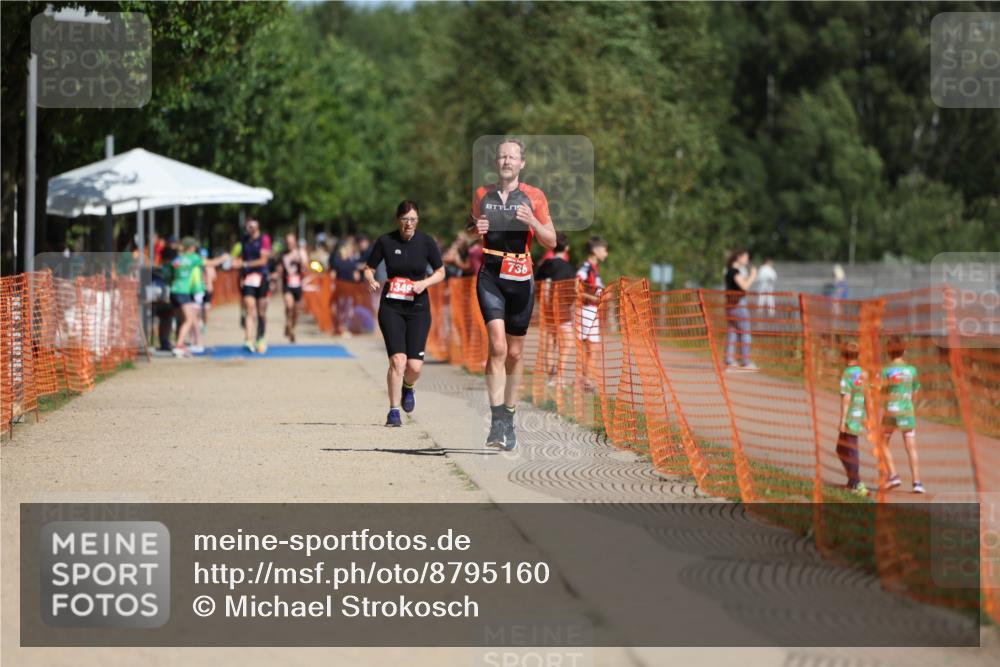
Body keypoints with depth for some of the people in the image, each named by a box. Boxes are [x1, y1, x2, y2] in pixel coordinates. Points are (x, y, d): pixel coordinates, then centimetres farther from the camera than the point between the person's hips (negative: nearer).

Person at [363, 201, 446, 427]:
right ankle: (394, 412, -5)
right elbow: (368, 269, 5)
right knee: (397, 360, -16)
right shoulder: (385, 241, -3)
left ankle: (407, 388, 32)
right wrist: (371, 281, -17)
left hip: (418, 308, 1)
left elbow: (440, 272, 6)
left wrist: (425, 283, -13)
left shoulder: (426, 242, -3)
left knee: (415, 366, -5)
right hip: (391, 308, -1)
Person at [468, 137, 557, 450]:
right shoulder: (482, 194, 8)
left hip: (521, 278, 1)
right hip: (490, 275, -1)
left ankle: (509, 418, 25)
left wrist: (533, 223, -15)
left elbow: (551, 242, 4)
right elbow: (469, 229, 21)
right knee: (497, 345, -18)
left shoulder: (534, 197, 4)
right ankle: (496, 421, -23)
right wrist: (475, 229, -3)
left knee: (515, 353, 9)